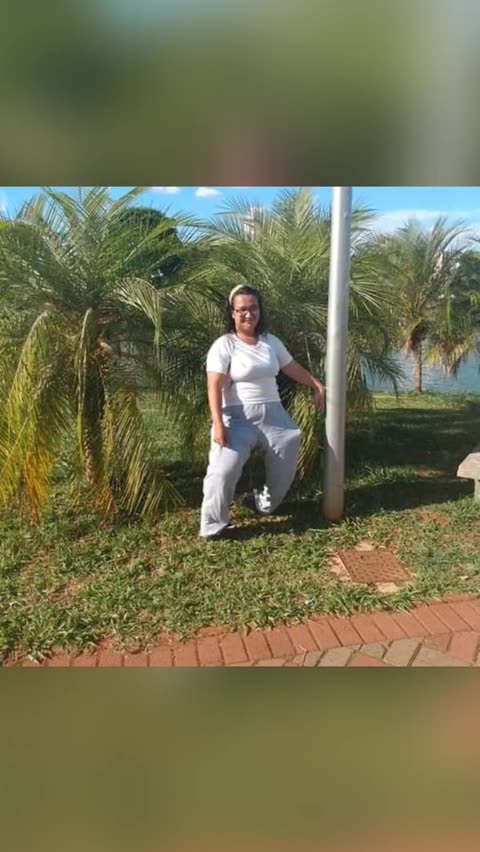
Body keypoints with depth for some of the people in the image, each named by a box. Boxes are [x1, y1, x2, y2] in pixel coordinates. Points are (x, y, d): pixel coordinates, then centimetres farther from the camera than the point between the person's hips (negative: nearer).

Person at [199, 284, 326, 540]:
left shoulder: (271, 342, 9)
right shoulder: (223, 345, -9)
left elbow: (293, 368, 21)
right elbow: (214, 387, -17)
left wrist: (317, 386, 19)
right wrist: (218, 424, -26)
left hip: (274, 415, 6)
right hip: (238, 419, -6)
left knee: (286, 464, 13)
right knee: (223, 470, -17)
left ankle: (264, 504, 38)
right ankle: (213, 526, -2)